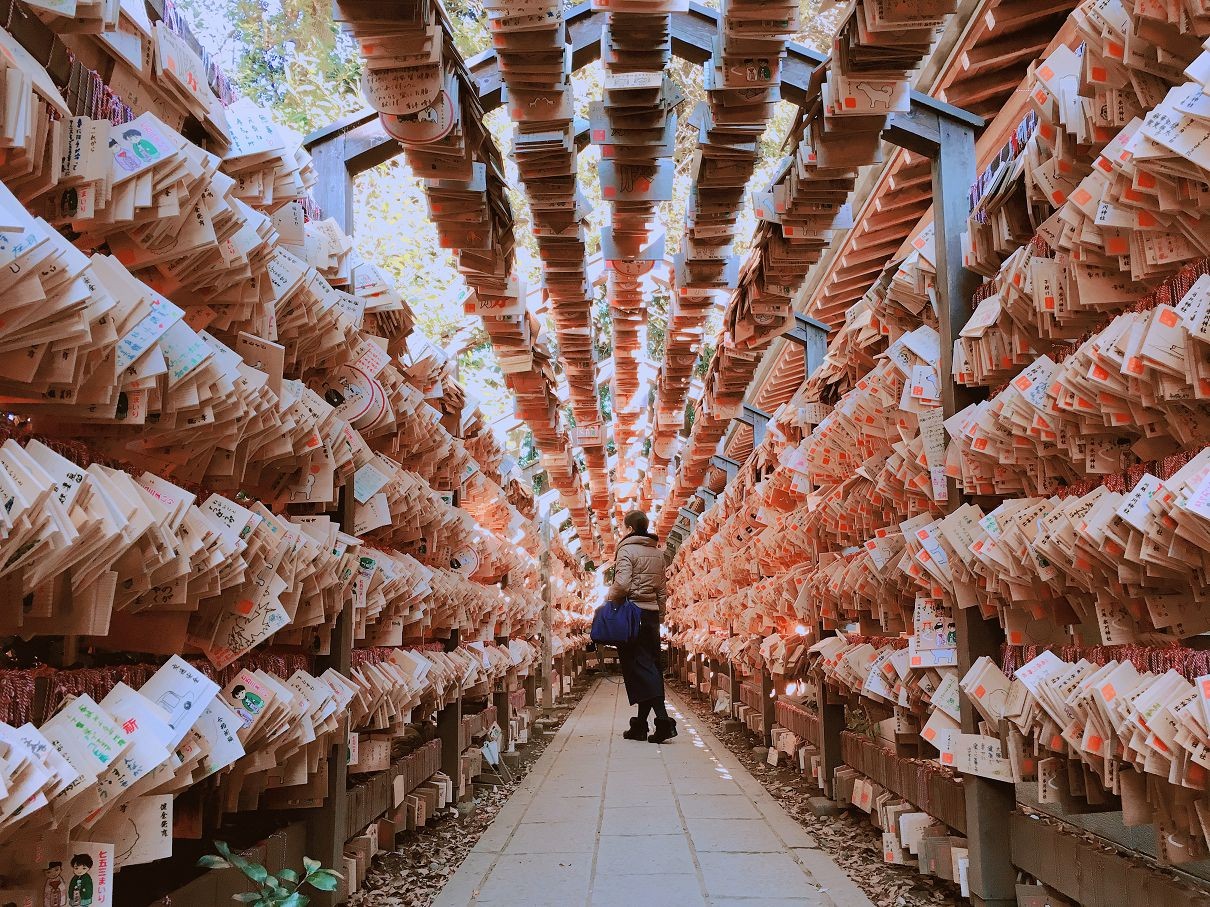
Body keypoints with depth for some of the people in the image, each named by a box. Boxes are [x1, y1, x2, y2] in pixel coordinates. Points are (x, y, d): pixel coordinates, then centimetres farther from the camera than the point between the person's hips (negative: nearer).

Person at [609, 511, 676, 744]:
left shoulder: (627, 549, -7)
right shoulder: (658, 552, 15)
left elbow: (622, 584, -20)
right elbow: (661, 590, 16)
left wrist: (610, 599, -3)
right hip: (652, 613, 7)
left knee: (639, 667, -8)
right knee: (651, 666, 8)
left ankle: (663, 718, -20)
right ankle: (640, 725, 13)